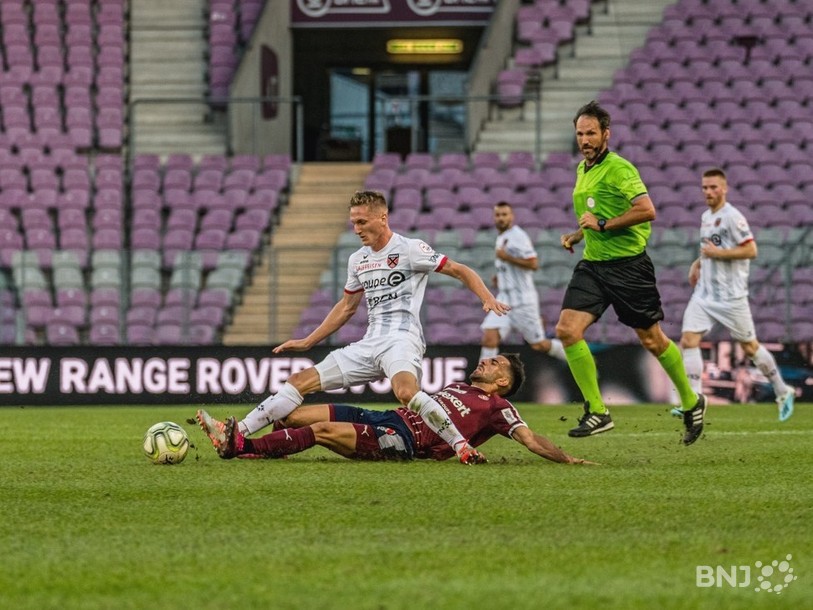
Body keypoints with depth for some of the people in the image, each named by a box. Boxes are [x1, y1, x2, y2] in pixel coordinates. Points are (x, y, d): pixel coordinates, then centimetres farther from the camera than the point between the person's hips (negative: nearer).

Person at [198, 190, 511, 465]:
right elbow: (346, 307, 29)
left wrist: (488, 299, -18)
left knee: (405, 391, -40)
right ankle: (236, 434, -3)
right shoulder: (357, 260, 17)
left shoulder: (409, 249, -3)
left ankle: (461, 445, -30)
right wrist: (308, 342, 28)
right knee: (301, 381, -1)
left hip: (402, 340, -7)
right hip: (369, 345, 7)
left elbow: (459, 270, -2)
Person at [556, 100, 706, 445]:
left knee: (651, 340, 2)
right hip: (592, 264, 7)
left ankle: (691, 403, 24)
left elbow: (646, 211, -23)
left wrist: (602, 224, -21)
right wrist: (577, 235, 13)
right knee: (567, 329, -11)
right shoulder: (582, 170, 14)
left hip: (627, 265, -7)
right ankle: (597, 412, -5)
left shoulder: (619, 168, -13)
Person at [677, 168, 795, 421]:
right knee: (688, 340, -10)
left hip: (731, 296, -7)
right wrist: (698, 263, 13)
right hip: (704, 294, 7)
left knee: (750, 347, 4)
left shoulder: (732, 217, -13)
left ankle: (783, 392, 22)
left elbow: (750, 250, -19)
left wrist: (717, 253, -21)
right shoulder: (706, 217, 13)